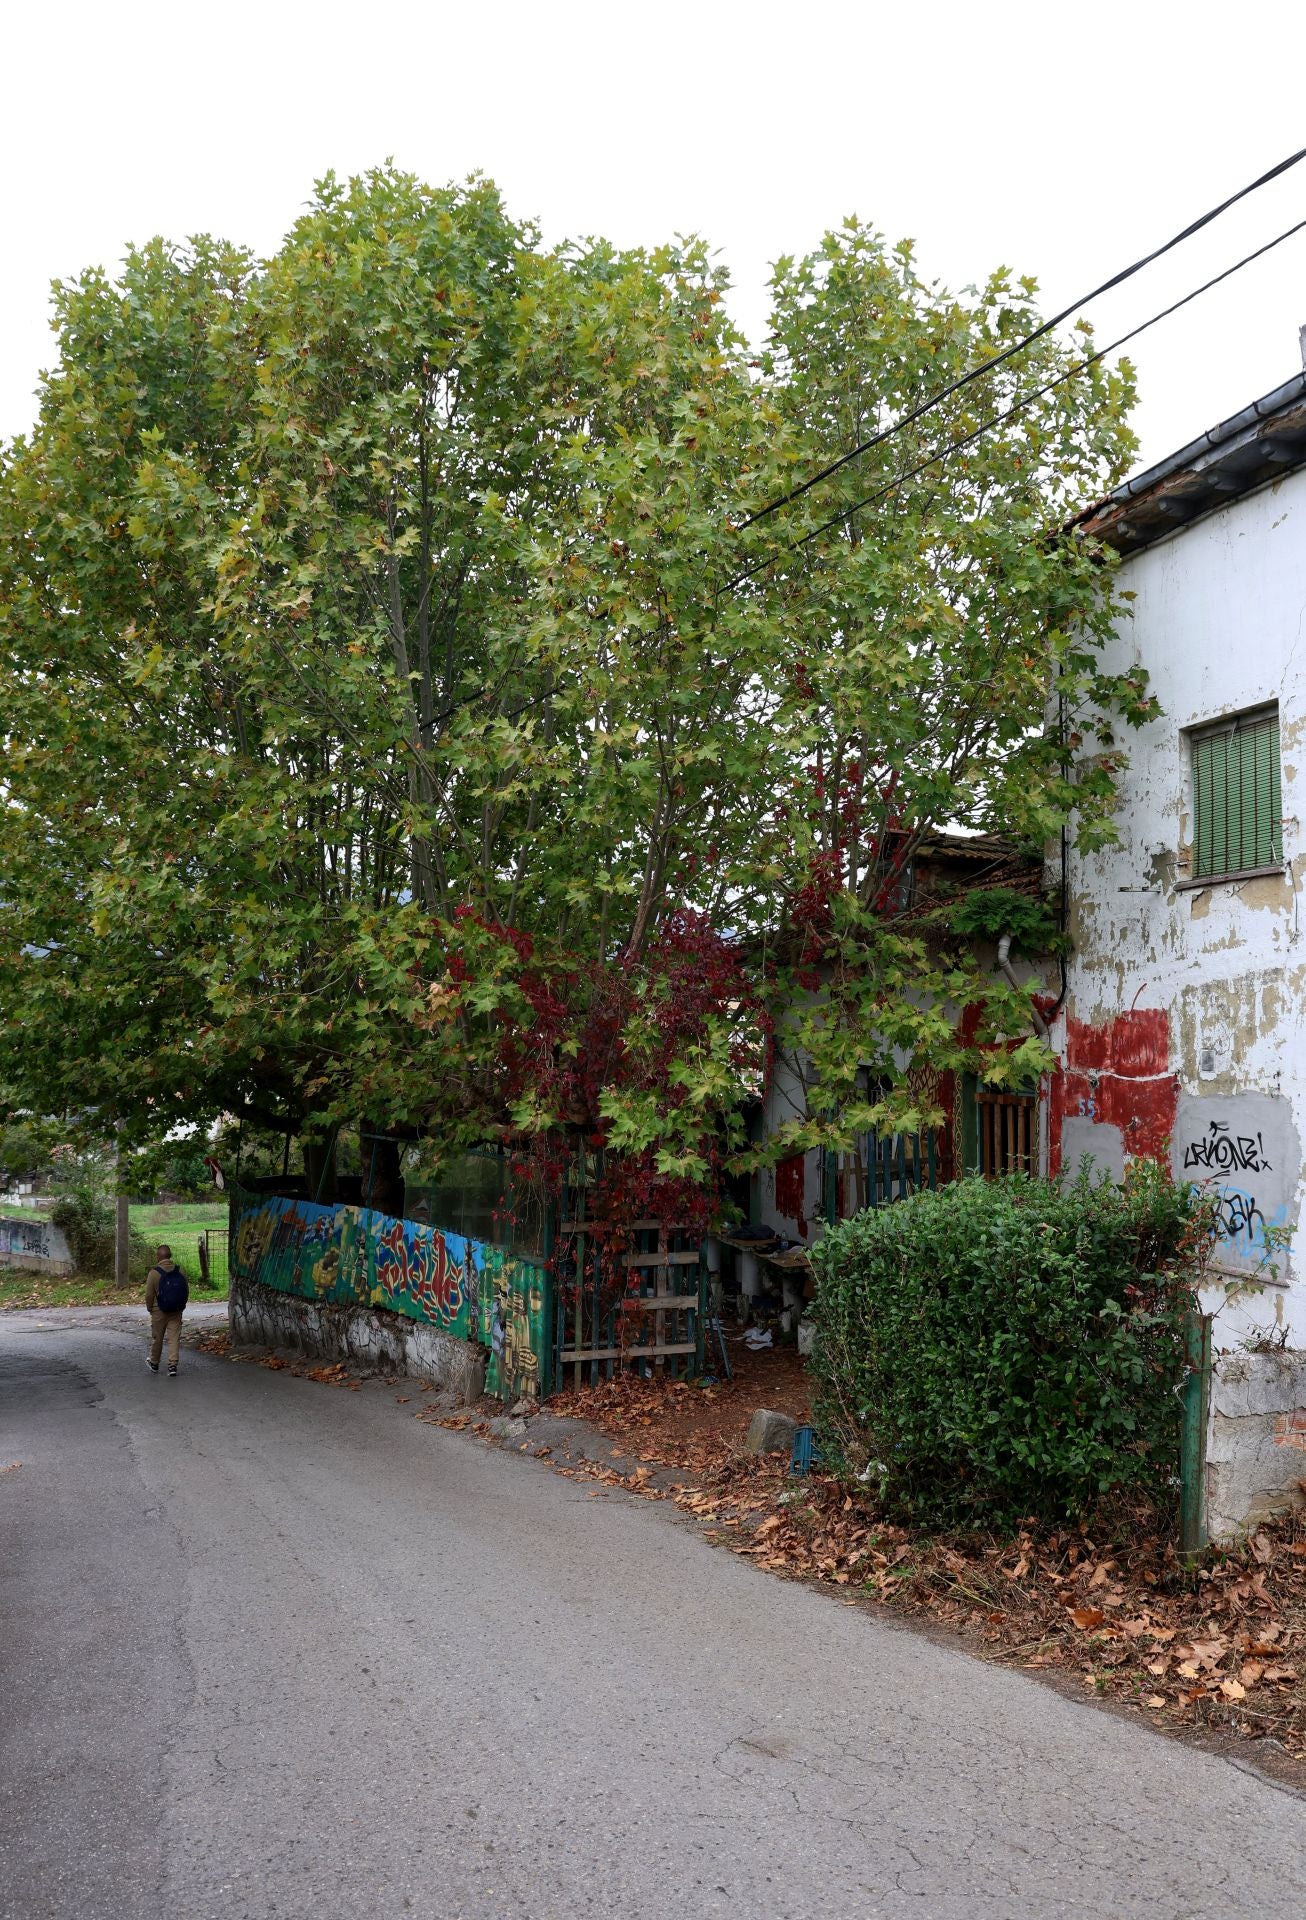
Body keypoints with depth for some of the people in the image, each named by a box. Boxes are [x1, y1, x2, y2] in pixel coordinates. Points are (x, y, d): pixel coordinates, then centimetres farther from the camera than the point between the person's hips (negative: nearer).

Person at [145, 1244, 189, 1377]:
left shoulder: (154, 1273, -13)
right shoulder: (180, 1271, -2)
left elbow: (149, 1295, -10)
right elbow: (186, 1292, 5)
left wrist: (150, 1309, 6)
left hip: (159, 1311, -2)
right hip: (176, 1311, 2)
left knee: (157, 1338, 14)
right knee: (174, 1338, 3)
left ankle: (154, 1364, 30)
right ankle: (172, 1365, -5)